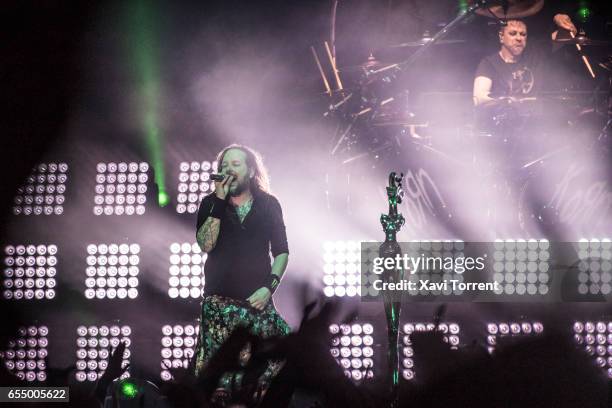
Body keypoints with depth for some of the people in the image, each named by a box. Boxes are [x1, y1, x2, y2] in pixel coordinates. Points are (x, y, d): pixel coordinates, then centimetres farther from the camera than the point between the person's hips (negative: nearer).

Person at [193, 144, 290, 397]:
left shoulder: (269, 204, 7)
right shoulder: (211, 203, 6)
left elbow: (281, 252, 9)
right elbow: (205, 244, -10)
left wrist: (269, 286, -5)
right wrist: (219, 200, -14)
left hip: (258, 301, 1)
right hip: (219, 303, 0)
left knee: (261, 376, -6)